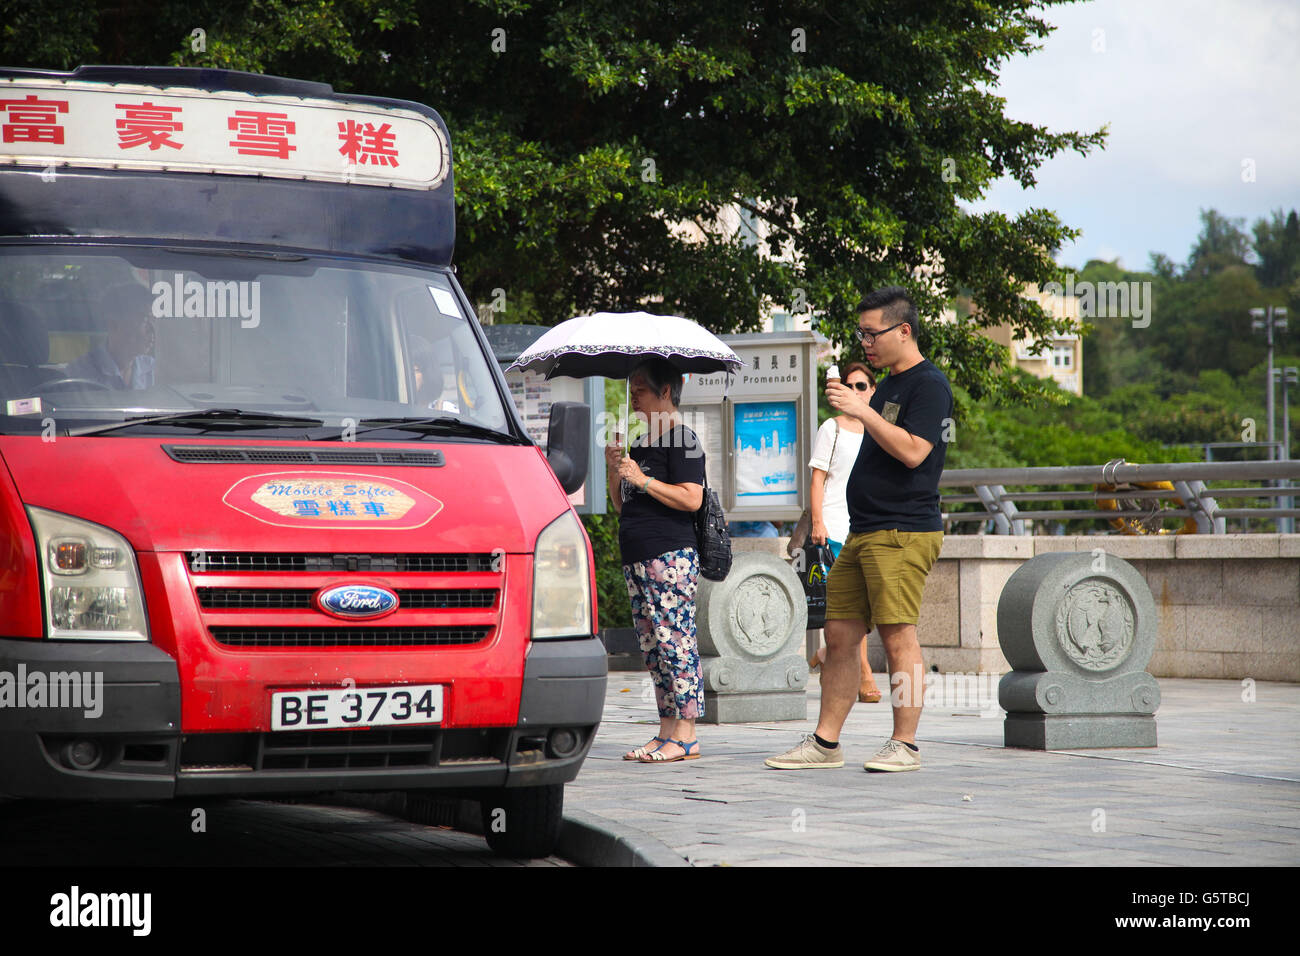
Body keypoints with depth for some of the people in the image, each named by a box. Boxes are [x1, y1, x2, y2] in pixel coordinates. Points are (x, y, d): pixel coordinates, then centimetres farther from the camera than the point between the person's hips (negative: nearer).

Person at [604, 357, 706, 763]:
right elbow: (622, 506, 23)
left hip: (671, 556, -9)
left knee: (673, 641, -10)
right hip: (637, 559, 9)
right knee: (652, 645, 7)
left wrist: (643, 480, -15)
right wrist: (614, 470, 8)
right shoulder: (641, 444, 20)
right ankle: (666, 730, 10)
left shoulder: (683, 440, -6)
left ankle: (685, 734, -10)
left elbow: (691, 498, -17)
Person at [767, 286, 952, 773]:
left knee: (897, 634, -10)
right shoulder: (887, 387, 21)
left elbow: (913, 451, -20)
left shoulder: (928, 385, -7)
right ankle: (825, 742, 10)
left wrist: (863, 412, -18)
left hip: (903, 532, -9)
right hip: (863, 532, 9)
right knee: (839, 634, 6)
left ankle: (905, 744, -5)